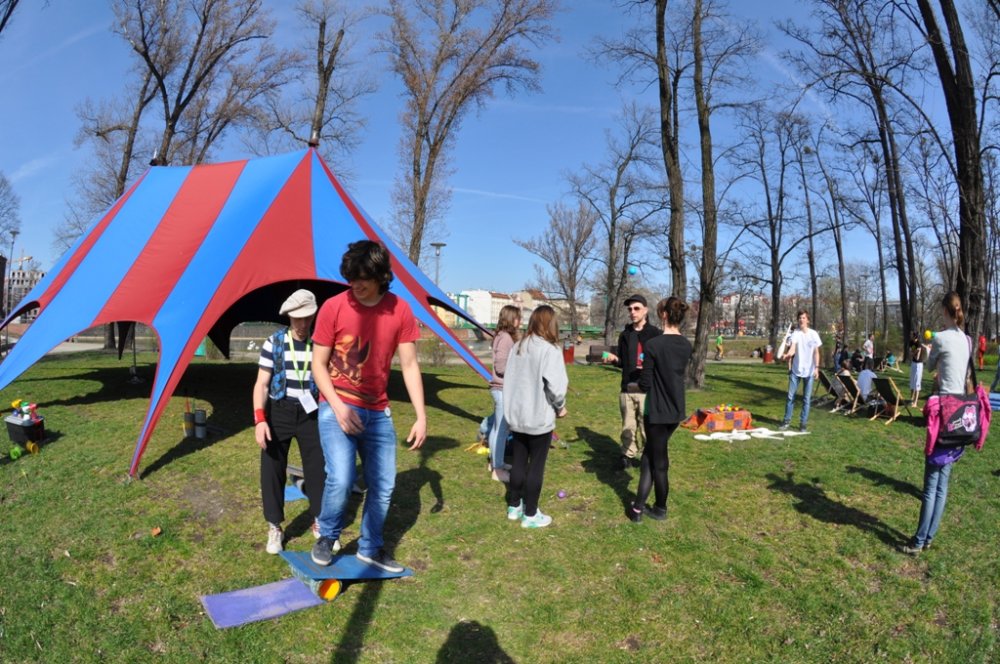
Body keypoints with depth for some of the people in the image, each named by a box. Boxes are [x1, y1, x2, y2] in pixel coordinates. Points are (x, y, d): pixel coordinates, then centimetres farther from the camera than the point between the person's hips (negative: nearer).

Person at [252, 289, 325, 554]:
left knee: (318, 468, 4)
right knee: (272, 470, 3)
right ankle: (274, 528, 19)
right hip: (278, 413, 0)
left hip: (310, 413, 1)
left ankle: (319, 523, 23)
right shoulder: (273, 343, -7)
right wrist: (259, 419, -19)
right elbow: (261, 384, -7)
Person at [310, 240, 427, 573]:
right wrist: (338, 406, -16)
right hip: (337, 408, -3)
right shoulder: (333, 307, -10)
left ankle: (370, 548, 29)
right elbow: (319, 364, -4)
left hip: (378, 412, 3)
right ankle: (327, 537, 13)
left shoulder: (400, 311, -4)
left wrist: (421, 416, -4)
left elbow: (410, 366, -1)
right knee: (341, 479, -18)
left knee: (383, 485, 6)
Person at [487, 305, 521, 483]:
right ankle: (498, 470, 6)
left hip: (500, 388, 10)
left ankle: (494, 463, 31)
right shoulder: (505, 338, -18)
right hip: (503, 390, -10)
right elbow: (500, 366, -22)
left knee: (497, 428, 18)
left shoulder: (502, 336, 12)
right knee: (502, 429, -2)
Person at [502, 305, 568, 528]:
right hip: (540, 418, -6)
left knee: (518, 462, 17)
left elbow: (508, 378, 7)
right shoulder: (550, 350, -16)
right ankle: (530, 515, 16)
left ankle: (514, 507, 29)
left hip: (516, 415, 6)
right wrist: (560, 407, -3)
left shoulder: (517, 347, 3)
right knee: (536, 466, 6)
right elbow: (555, 385, -21)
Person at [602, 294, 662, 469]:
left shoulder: (655, 333, -2)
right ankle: (627, 455, 21)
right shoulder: (625, 335, 13)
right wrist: (614, 359, -1)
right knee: (628, 426, 10)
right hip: (627, 389, 4)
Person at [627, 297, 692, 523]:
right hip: (677, 410, 6)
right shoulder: (686, 345, 2)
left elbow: (644, 384, -15)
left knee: (659, 461, 9)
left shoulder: (654, 344, -19)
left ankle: (660, 509, 25)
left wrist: (638, 383, 6)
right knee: (650, 454, 17)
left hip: (658, 411, -6)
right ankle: (638, 506, 20)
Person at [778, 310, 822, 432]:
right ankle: (787, 420, 15)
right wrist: (786, 355, -39)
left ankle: (803, 423, 12)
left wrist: (816, 368, -3)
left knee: (806, 398, 5)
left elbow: (816, 352, 4)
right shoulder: (795, 334, -5)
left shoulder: (813, 334, 0)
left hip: (809, 371, 1)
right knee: (791, 396, 4)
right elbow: (792, 349, -18)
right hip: (795, 370, 0)